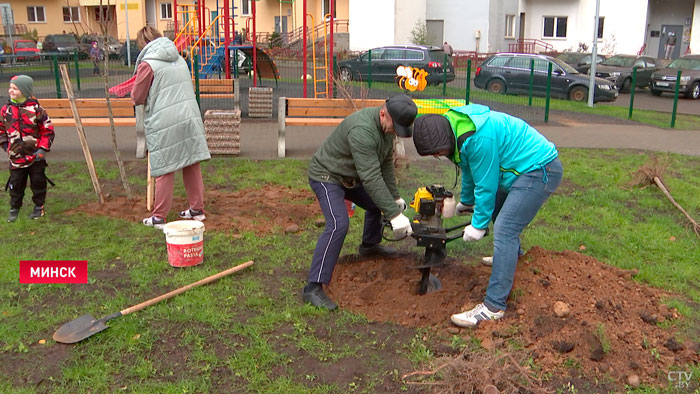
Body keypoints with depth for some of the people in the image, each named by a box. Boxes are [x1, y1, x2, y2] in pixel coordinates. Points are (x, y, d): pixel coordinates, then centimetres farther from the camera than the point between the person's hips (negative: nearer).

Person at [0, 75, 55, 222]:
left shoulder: (36, 109, -10)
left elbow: (48, 131, -6)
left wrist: (43, 149, -11)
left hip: (36, 156, -3)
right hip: (16, 157, 3)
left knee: (38, 183, 9)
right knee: (16, 184, 10)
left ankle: (39, 206, 26)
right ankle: (14, 208, 25)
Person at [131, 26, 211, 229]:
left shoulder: (148, 64, -7)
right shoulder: (179, 59, 14)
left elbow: (137, 98, -2)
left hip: (164, 123, -6)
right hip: (190, 118, 6)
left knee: (164, 170, 1)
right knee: (191, 165, 12)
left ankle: (159, 217, 8)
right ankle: (197, 209, 21)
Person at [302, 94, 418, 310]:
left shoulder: (386, 125, -5)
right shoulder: (362, 130, -35)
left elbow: (386, 163, 6)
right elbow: (371, 178, -37)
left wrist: (394, 197, 6)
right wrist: (394, 214, -36)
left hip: (350, 176, 10)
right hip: (327, 176, -10)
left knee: (378, 203, 21)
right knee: (338, 224, -26)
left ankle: (369, 245, 47)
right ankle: (313, 288, -24)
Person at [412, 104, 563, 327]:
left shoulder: (479, 138, -30)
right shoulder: (456, 124, 2)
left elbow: (486, 185, -21)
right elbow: (470, 171, 19)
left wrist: (479, 225, -10)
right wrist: (466, 201, 32)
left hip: (539, 171, -11)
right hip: (525, 168, 11)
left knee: (504, 230, -17)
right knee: (497, 211, 26)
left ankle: (494, 306, -17)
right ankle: (512, 259, 52)